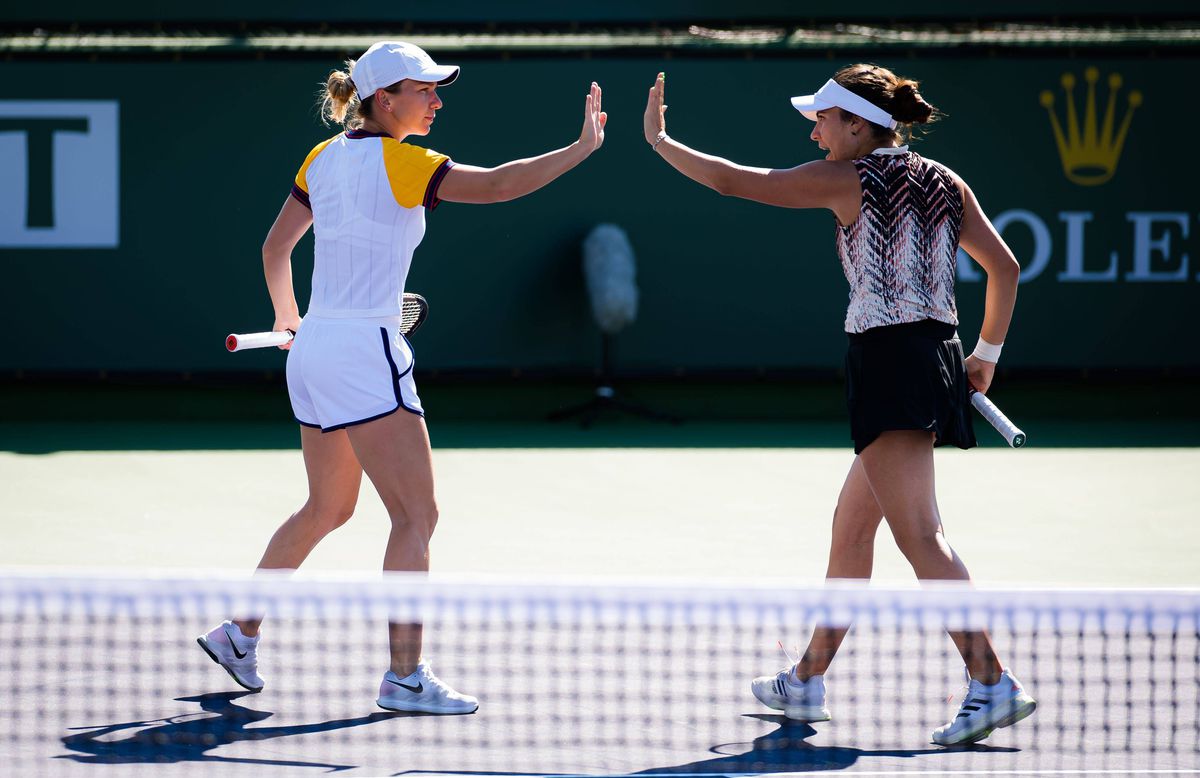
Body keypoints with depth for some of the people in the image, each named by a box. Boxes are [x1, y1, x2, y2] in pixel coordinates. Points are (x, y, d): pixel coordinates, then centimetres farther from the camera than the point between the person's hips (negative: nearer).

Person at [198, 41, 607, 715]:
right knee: (417, 515, -5)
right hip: (364, 353, -9)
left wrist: (287, 315, 35)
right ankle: (406, 676, -5)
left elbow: (276, 248, 19)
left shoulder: (324, 159, 10)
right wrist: (582, 149, -16)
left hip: (314, 351, 9)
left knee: (328, 509, 23)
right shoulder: (400, 163, -12)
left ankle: (240, 633, 27)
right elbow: (496, 185, -20)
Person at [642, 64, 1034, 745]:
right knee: (851, 528, 19)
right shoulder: (946, 184, 13)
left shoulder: (847, 178, -4)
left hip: (887, 360, -8)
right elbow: (1005, 266, 11)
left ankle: (994, 683, -26)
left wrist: (659, 140, 13)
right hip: (938, 357, 8)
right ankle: (808, 682, 29)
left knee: (922, 537, -15)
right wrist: (988, 354, 21)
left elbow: (731, 180, 0)